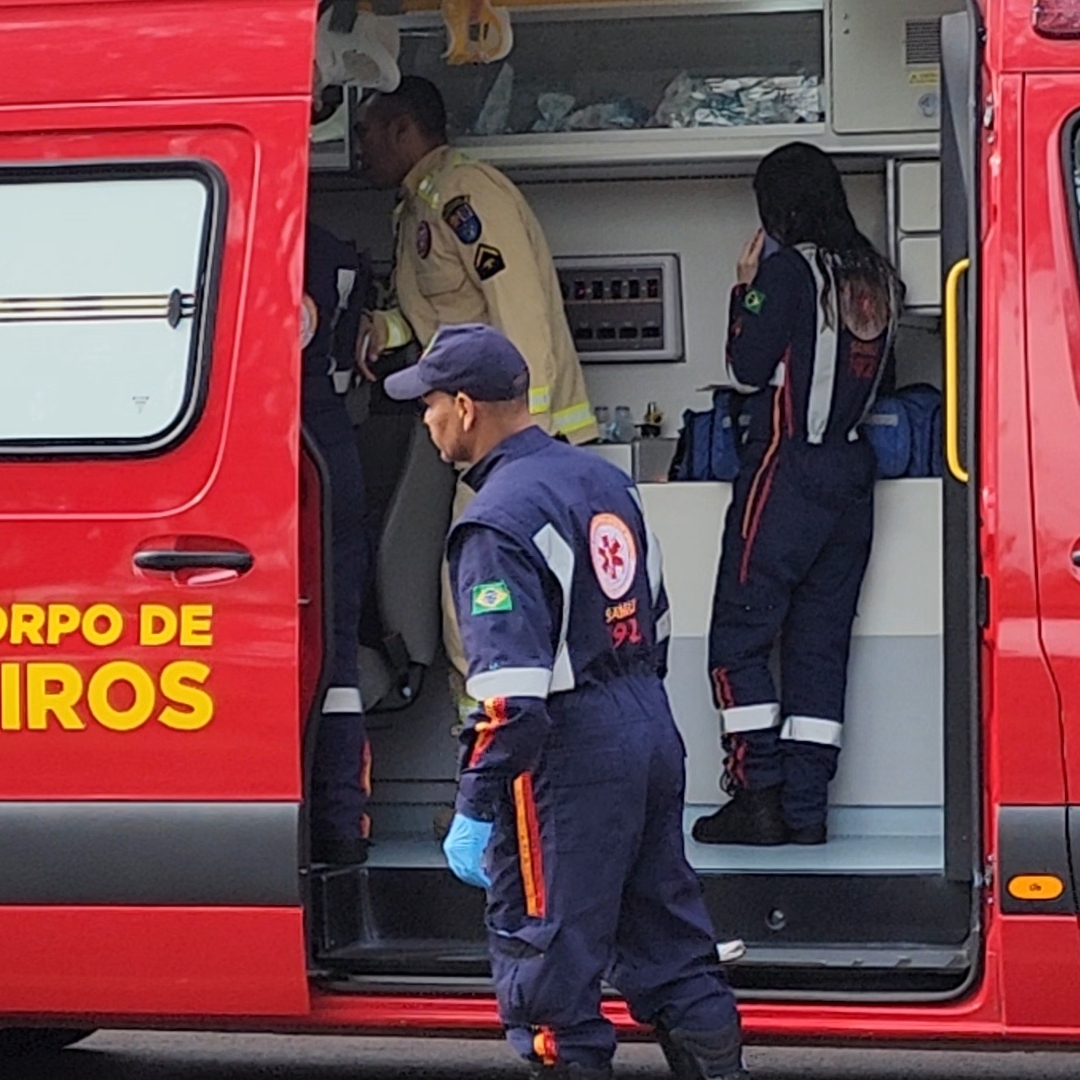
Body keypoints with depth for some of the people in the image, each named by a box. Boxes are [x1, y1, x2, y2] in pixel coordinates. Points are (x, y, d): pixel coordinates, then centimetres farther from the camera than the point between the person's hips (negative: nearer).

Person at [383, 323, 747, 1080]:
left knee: (548, 959, -1)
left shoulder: (498, 521, -16)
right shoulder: (604, 479, 10)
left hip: (570, 759, -9)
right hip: (652, 731, 9)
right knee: (668, 940, 16)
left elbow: (511, 689, -23)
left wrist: (476, 808, -19)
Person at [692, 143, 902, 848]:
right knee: (822, 644, 7)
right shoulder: (877, 277, 9)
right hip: (853, 471, 7)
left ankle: (759, 795, -6)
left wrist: (747, 289, 3)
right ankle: (806, 808, 5)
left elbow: (748, 368, -8)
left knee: (740, 637, 0)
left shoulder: (788, 268, -11)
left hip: (788, 467, -7)